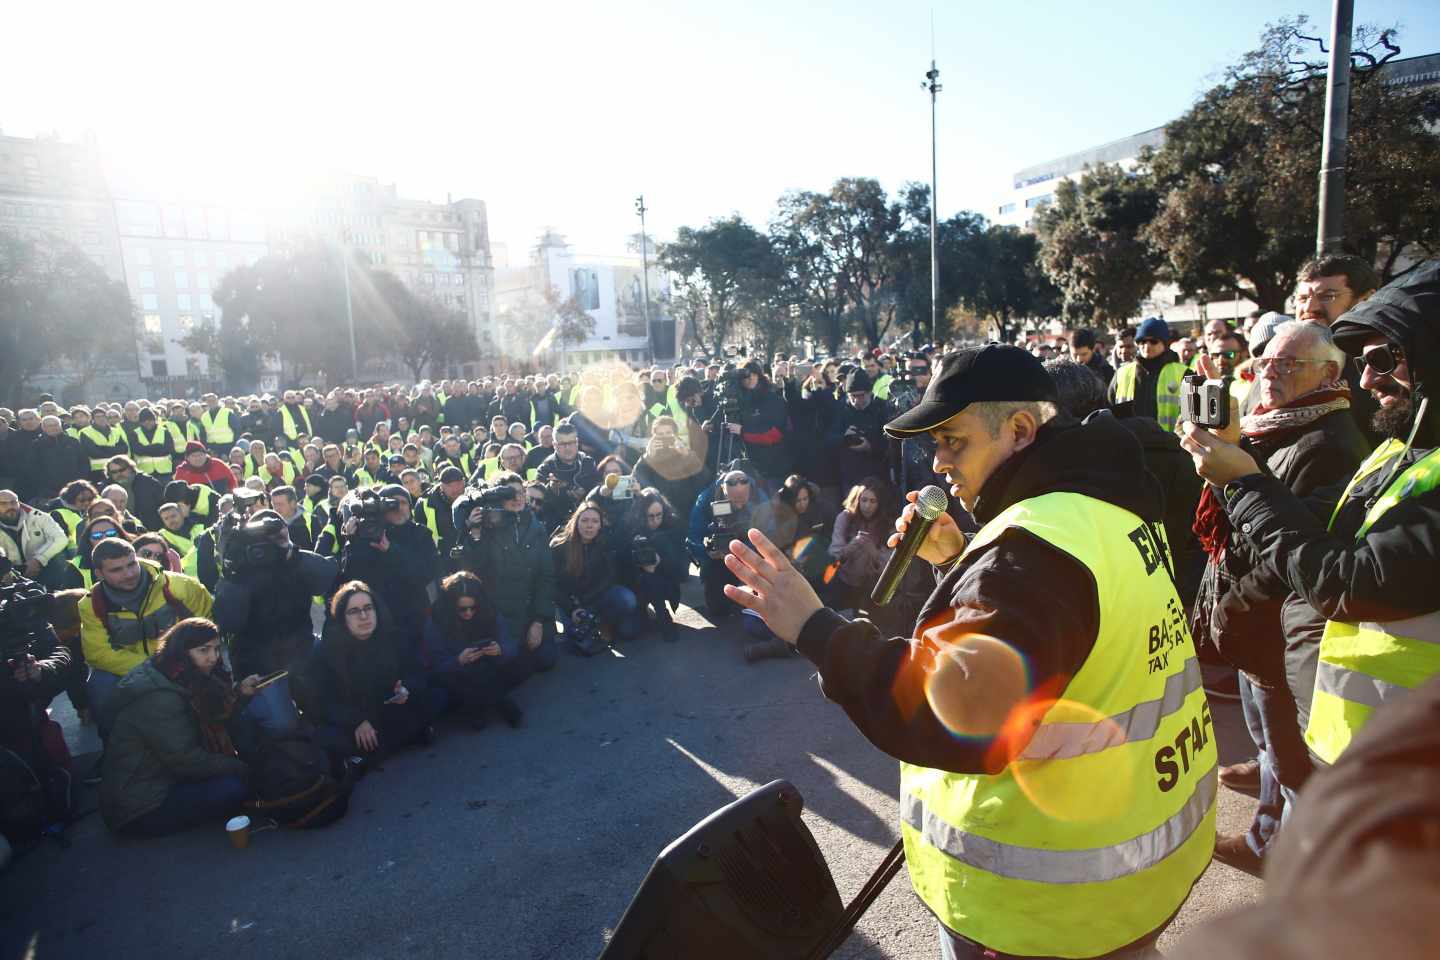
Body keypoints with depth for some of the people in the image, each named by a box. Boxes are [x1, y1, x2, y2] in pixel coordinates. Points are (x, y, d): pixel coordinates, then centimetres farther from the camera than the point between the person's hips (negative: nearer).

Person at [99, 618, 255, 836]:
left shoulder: (179, 680, 4)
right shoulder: (158, 697, -26)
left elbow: (214, 723, 6)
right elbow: (185, 759, -24)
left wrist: (241, 693, -10)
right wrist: (239, 768, -13)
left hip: (160, 780, 9)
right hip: (137, 810, -9)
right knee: (234, 788, -19)